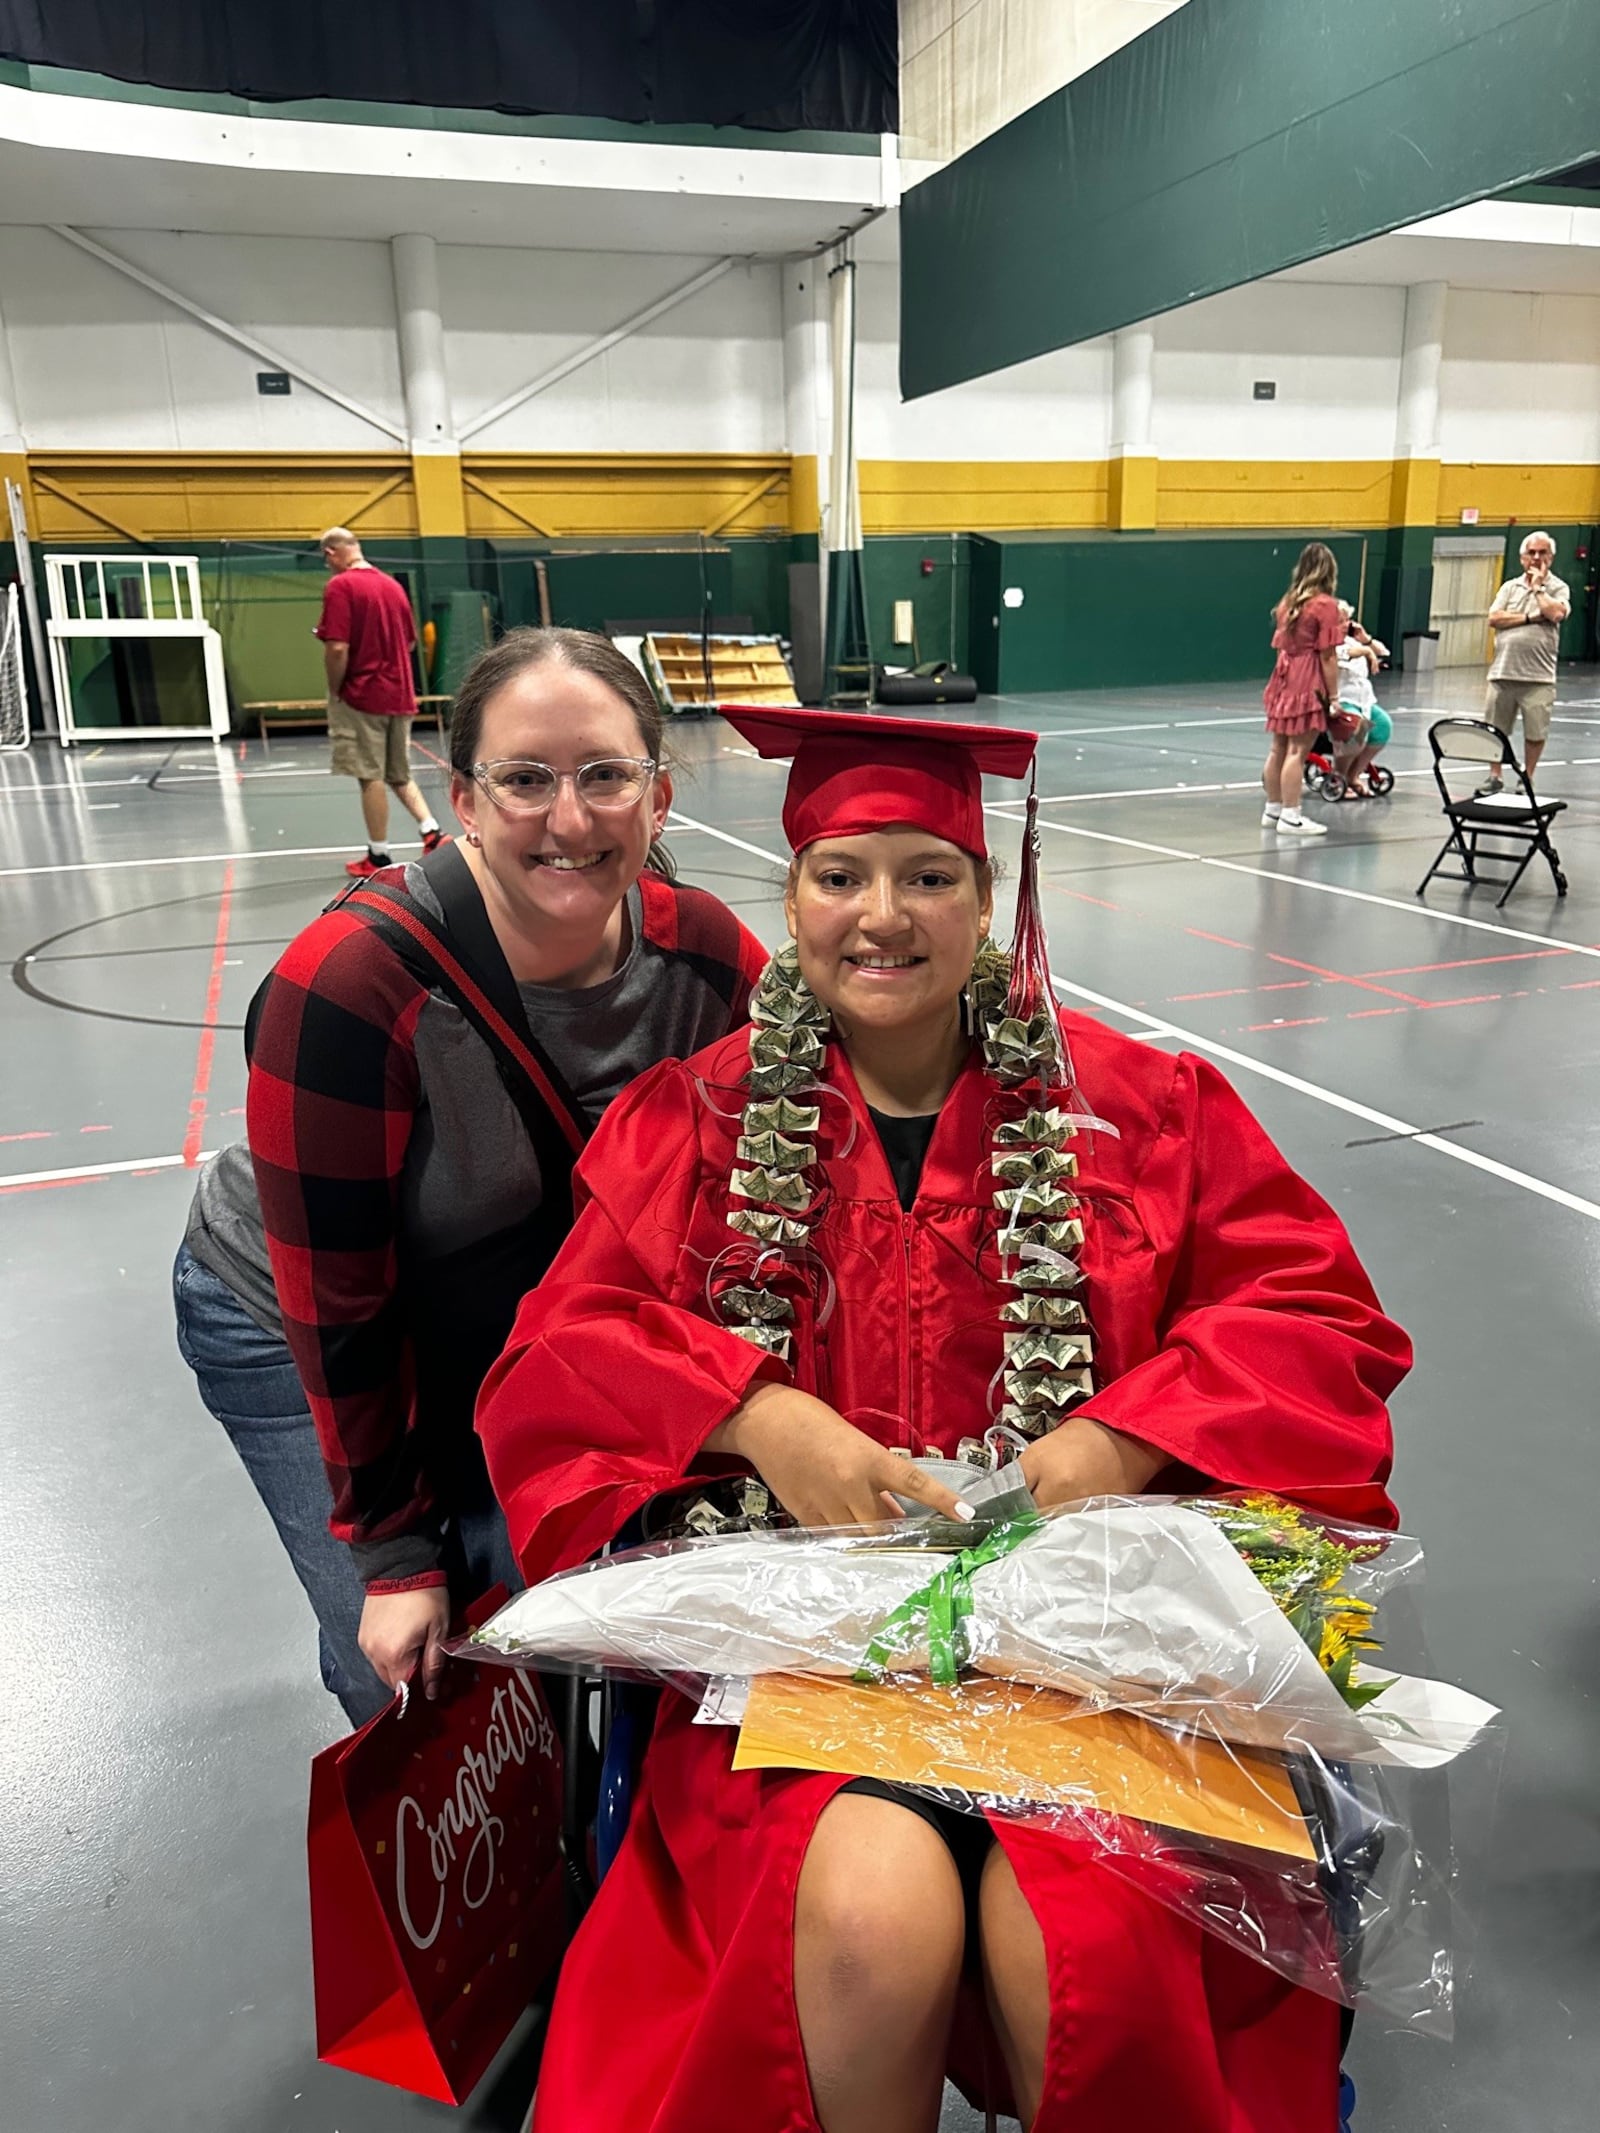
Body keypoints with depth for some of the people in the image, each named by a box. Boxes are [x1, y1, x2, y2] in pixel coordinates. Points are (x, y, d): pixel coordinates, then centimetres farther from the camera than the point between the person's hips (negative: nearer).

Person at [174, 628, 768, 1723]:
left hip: (537, 1322, 4)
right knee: (413, 1683, -4)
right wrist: (395, 1554, -16)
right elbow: (336, 1311, -23)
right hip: (297, 1330, -3)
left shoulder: (712, 956, -21)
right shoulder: (347, 983, -33)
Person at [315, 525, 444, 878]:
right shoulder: (393, 584, 8)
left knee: (371, 777, 1)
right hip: (400, 696, 6)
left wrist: (334, 692, -6)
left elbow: (338, 648, -19)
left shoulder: (340, 585, -11)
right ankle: (431, 830, 3)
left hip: (362, 696, -6)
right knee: (400, 774, 17)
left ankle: (378, 856, 8)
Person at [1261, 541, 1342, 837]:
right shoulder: (1326, 605, -10)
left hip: (1283, 680, 7)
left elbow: (1280, 644, 13)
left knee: (1278, 748, 13)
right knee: (1297, 751, -6)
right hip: (1308, 686, -7)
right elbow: (1327, 656, -12)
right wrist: (1333, 695, -8)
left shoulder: (1288, 602, 11)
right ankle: (1290, 817, -4)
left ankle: (1273, 809, 22)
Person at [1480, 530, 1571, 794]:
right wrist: (1530, 618, -9)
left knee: (1535, 732, 2)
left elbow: (1556, 613, -15)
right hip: (1503, 671, 2)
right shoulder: (1510, 586, 13)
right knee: (1495, 729, 6)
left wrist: (1537, 586, -4)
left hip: (1538, 676, -2)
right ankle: (1494, 777, 18)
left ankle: (1527, 779, 15)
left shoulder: (1558, 587, 5)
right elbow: (1494, 618, 0)